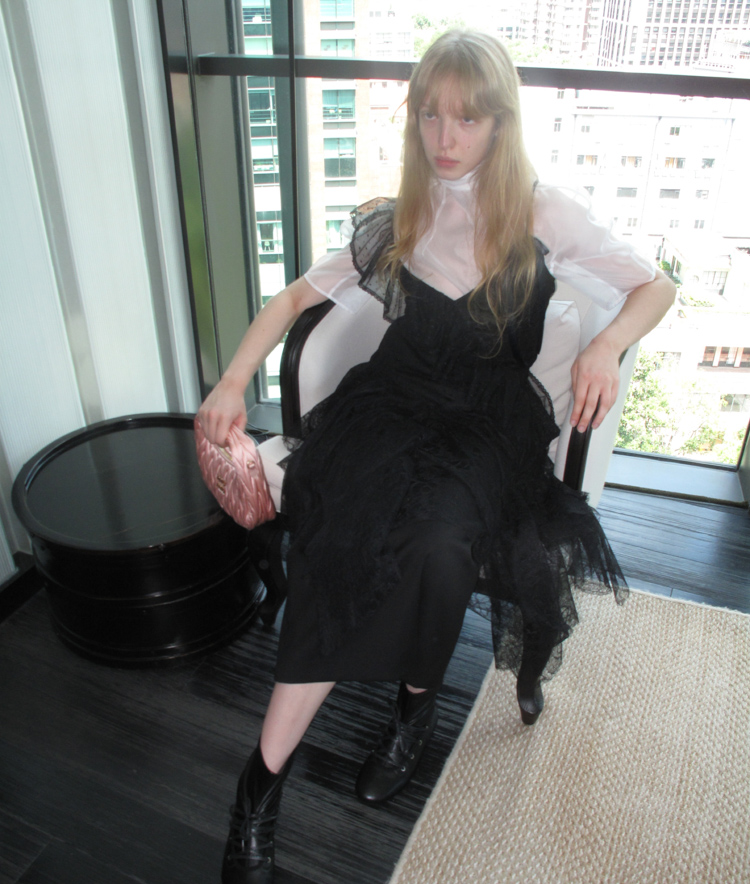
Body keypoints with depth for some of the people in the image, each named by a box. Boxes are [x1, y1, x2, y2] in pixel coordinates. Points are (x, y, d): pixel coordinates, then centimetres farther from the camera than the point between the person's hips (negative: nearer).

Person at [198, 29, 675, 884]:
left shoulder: (540, 211, 4)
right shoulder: (393, 221, 11)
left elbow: (656, 286, 6)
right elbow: (298, 296, 12)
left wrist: (606, 345, -17)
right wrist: (234, 379, -4)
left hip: (490, 420, -1)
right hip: (395, 400, 2)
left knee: (434, 537, -32)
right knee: (349, 527, -29)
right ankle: (263, 777, -15)